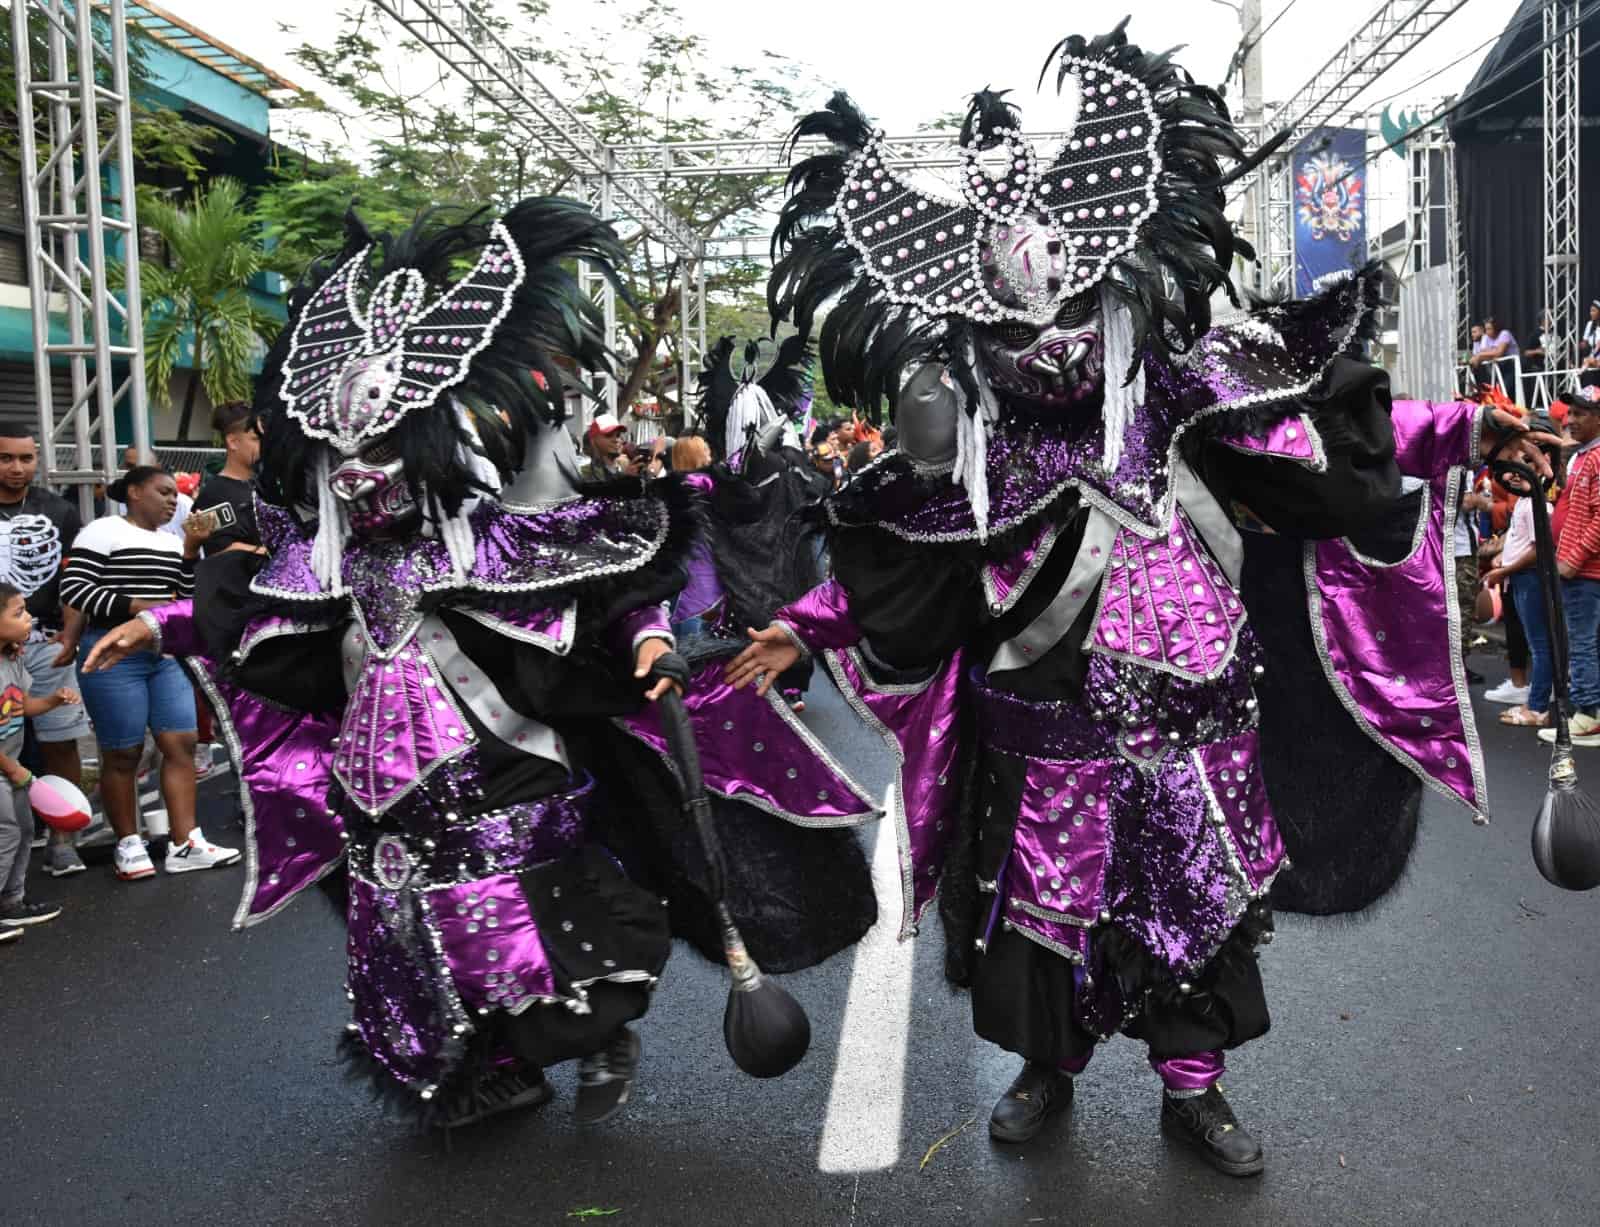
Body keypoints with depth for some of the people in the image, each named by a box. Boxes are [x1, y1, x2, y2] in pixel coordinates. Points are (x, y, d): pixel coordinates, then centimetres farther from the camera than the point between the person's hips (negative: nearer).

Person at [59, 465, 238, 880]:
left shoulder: (172, 541, 14)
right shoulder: (103, 532, -6)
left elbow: (187, 596, 8)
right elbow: (72, 589, -14)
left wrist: (191, 550, -4)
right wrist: (135, 607, -20)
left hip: (167, 654, 7)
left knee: (182, 744, 1)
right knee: (123, 753, 1)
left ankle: (184, 845, 4)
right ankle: (128, 845, 15)